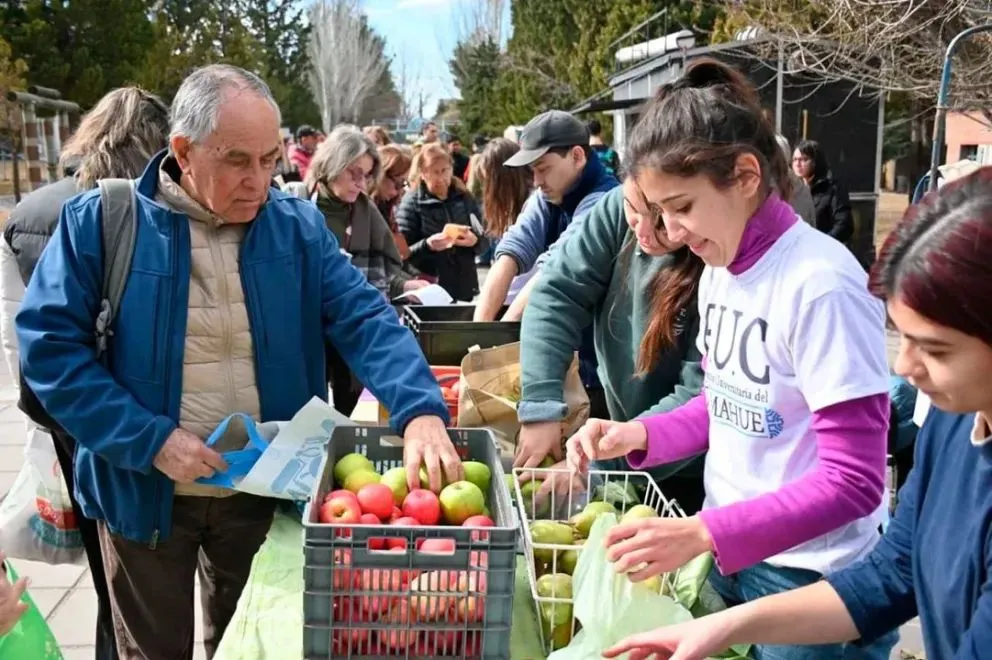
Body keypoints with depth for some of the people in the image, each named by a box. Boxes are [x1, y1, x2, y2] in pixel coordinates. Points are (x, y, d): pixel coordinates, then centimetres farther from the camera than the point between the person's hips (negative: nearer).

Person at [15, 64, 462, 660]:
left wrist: (420, 410, -30)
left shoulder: (299, 226, -4)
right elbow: (50, 345, -12)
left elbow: (365, 319, -13)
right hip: (147, 492, -1)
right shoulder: (101, 221, -11)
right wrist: (150, 439, -20)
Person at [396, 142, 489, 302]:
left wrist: (475, 241, -12)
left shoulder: (465, 198, 8)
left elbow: (484, 242, 10)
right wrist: (426, 245, -23)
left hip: (464, 288, 4)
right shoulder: (411, 202, -3)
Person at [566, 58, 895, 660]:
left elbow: (853, 482, -23)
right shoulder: (719, 270, 2)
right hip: (733, 557, 7)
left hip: (812, 579, -7)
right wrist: (640, 435, -4)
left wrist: (704, 533, -30)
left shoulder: (822, 284, -23)